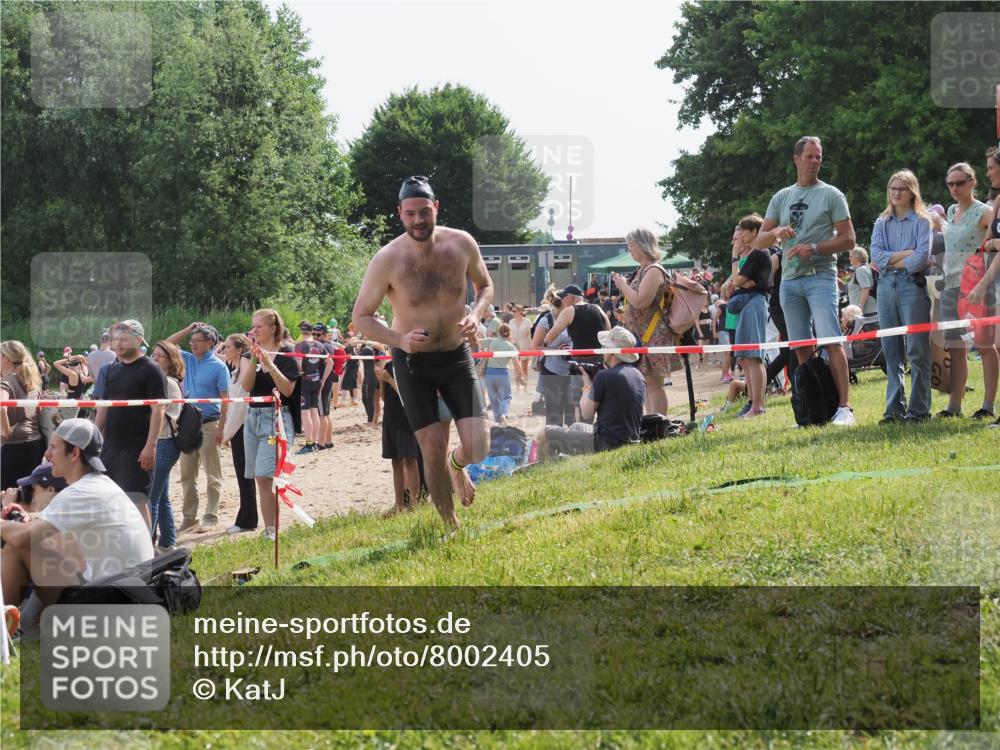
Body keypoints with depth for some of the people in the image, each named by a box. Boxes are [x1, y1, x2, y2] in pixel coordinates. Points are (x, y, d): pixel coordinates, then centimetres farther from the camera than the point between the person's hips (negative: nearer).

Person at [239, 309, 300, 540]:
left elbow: (288, 390, -11)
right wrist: (253, 359, -16)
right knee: (260, 478, 6)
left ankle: (271, 530, -15)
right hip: (253, 417, 6)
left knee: (265, 476, -17)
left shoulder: (286, 355, -3)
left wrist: (269, 363, -18)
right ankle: (269, 529, 12)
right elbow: (246, 385, -4)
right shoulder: (248, 355, 11)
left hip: (277, 417, -6)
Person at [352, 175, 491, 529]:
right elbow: (361, 317, -7)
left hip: (457, 355, 2)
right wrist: (399, 339, -24)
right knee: (433, 451, -3)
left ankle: (458, 466, 31)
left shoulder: (461, 244, -10)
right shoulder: (387, 260, -17)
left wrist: (475, 315, -13)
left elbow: (485, 286, 9)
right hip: (413, 362, -2)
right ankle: (450, 525, 19)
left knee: (477, 449, -8)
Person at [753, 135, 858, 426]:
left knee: (831, 342, -15)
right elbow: (759, 242, 14)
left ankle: (844, 407, -18)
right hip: (789, 279, 5)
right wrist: (777, 232, -9)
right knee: (802, 348, 6)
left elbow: (849, 239, -2)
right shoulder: (781, 198, 16)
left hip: (820, 276, -5)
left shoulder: (831, 195, 3)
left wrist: (814, 247, -14)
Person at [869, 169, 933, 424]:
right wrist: (905, 254, -8)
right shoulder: (881, 223, 15)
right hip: (886, 286, 4)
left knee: (917, 350, -6)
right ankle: (895, 408, 8)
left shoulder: (921, 221, 3)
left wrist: (891, 260, -2)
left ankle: (919, 410, -4)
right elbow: (876, 255, 2)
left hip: (912, 285, -4)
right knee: (891, 351, 4)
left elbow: (922, 258, -9)